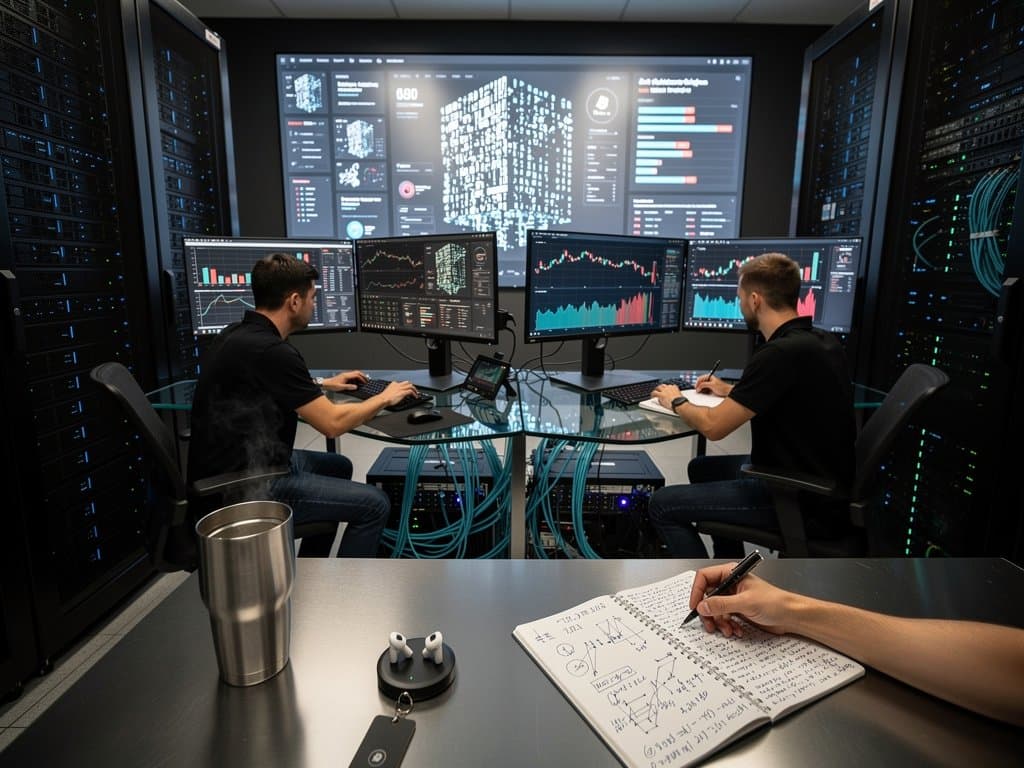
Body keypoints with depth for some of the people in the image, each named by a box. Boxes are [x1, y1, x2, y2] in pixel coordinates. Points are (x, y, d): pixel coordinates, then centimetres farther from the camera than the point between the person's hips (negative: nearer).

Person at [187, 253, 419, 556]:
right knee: (374, 505, -10)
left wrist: (323, 383, 28)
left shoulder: (237, 334, 6)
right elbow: (332, 423, -20)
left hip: (234, 465, 11)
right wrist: (386, 397, -5)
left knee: (338, 466, 26)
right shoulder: (271, 351, -25)